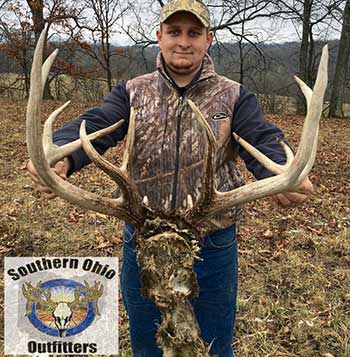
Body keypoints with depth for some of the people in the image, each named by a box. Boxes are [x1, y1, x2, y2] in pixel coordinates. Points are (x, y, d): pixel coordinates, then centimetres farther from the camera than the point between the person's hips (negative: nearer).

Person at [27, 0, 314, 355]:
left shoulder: (233, 97, -1)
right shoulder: (132, 92, 1)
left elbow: (263, 141, -16)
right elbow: (94, 126, -16)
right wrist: (59, 157, -39)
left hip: (213, 245, 0)